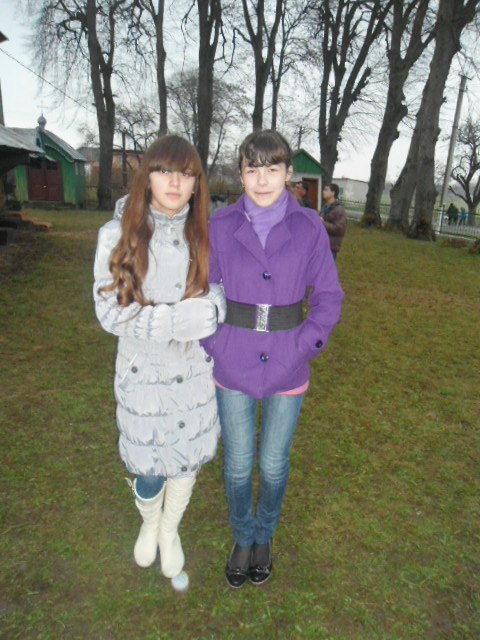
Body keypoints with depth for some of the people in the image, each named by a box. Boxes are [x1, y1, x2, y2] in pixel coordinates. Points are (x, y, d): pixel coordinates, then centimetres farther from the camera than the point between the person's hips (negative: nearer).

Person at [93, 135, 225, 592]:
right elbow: (110, 310, -13)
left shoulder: (205, 234, -5)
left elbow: (220, 291, 2)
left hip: (194, 370, 2)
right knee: (149, 469, 11)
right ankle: (149, 523, 50)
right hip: (143, 371, -2)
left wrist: (207, 308, -21)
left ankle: (170, 532, 49)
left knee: (187, 459, 17)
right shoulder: (118, 235, -12)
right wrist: (176, 320, -24)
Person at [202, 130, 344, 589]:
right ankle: (242, 537, 44)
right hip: (233, 367, 1)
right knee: (238, 463, 14)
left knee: (273, 462, 16)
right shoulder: (221, 226, -6)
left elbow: (328, 297, -2)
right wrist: (216, 348, -7)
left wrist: (301, 348, -11)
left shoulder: (309, 228, -8)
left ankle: (265, 534, 46)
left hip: (287, 368, 0)